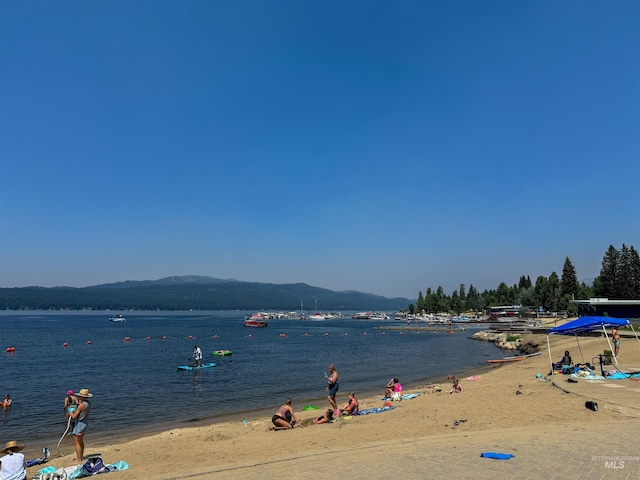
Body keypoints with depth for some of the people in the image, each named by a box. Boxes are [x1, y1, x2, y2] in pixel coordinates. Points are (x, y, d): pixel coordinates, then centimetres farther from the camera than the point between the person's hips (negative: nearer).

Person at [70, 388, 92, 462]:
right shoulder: (88, 403, 4)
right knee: (81, 442, 21)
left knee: (77, 443, 0)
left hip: (79, 424, -10)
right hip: (84, 423, 10)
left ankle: (78, 459, 6)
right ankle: (80, 457, 32)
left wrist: (71, 414, -1)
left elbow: (74, 416, -20)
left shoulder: (81, 405, -25)